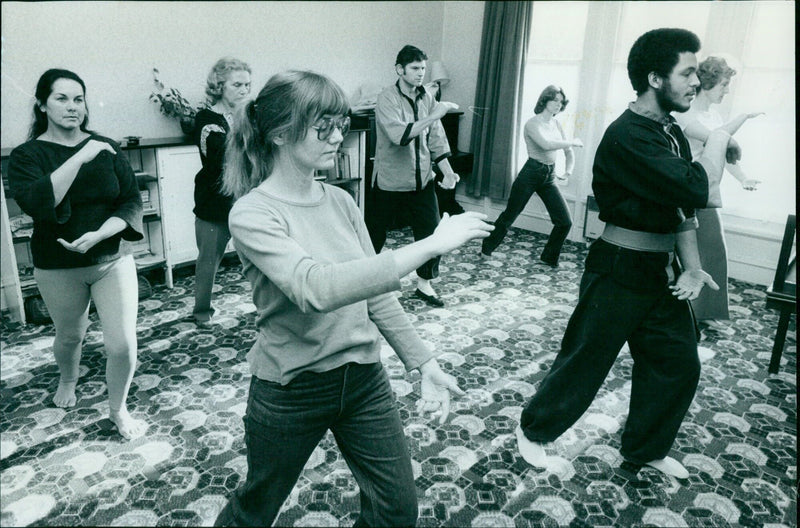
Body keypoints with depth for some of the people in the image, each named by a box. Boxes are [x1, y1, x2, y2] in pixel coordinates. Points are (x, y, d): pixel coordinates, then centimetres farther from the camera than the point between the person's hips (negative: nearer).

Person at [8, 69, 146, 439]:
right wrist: (81, 157, -30)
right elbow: (36, 203, -26)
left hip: (112, 260, 1)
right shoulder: (26, 156, -6)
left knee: (123, 343, -6)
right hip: (58, 270, 0)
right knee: (70, 336, 20)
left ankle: (118, 409, 21)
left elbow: (132, 202, -5)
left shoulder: (106, 148, -1)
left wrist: (97, 235, -22)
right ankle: (67, 380, 55)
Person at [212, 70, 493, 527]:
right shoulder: (252, 214, -18)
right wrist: (429, 245, -36)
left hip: (364, 378, 5)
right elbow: (316, 288, -35)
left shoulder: (341, 201, -1)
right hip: (291, 390, -4)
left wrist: (425, 363, 0)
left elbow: (376, 293, 4)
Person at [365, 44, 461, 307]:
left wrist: (448, 172, -2)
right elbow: (400, 135, -28)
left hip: (422, 180, 5)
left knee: (431, 231, 4)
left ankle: (424, 284, 22)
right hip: (390, 181, -5)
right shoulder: (387, 98, -13)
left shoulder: (427, 98, 5)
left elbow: (436, 140, 7)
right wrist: (434, 115, -29)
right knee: (374, 235, 7)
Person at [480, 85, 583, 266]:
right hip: (531, 173, -6)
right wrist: (573, 142, -19)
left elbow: (568, 153, 15)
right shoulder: (533, 123, -11)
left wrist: (568, 171, -3)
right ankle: (486, 248, 26)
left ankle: (549, 258, 19)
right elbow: (546, 144, -29)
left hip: (549, 176, 6)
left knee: (565, 222, 0)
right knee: (509, 215, 6)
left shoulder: (557, 124, 9)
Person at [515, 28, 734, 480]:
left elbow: (682, 206, 11)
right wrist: (719, 140, -12)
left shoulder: (674, 134, 8)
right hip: (620, 272, -9)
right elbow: (698, 190, -30)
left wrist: (692, 267, 2)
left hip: (661, 272, 9)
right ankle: (534, 430, 28)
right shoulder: (628, 137, -21)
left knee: (679, 363, 15)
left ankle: (647, 448, 35)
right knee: (585, 361, 5)